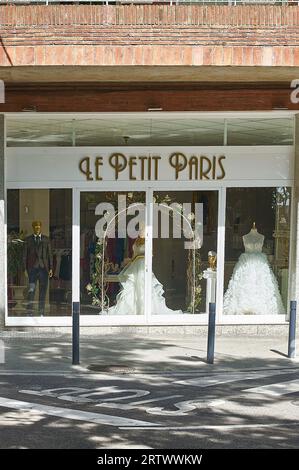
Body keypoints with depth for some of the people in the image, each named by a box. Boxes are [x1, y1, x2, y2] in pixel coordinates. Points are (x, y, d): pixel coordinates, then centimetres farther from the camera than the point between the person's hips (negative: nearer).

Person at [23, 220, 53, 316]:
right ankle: (30, 312, -8)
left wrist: (51, 268, 1)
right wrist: (25, 269, -3)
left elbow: (49, 254, 8)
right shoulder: (28, 240, 6)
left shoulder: (46, 239, 9)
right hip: (32, 268, -2)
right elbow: (25, 255, 5)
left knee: (43, 291, 4)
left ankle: (41, 312, 9)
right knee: (31, 290, -9)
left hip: (43, 267, 2)